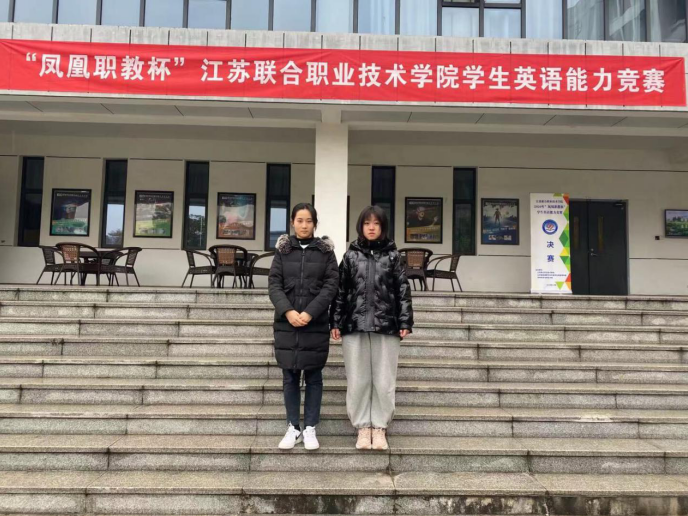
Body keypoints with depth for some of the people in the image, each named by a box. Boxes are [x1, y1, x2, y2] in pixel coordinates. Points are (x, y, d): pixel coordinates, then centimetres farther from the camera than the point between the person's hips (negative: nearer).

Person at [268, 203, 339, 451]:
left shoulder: (326, 252, 4)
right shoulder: (282, 251, 8)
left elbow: (331, 285, -4)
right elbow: (273, 284, 0)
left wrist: (309, 313, -15)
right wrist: (288, 311, -16)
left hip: (316, 324, -1)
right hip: (286, 323, 1)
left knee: (313, 377, 5)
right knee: (290, 377, 7)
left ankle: (310, 428, 15)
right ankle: (293, 428, 18)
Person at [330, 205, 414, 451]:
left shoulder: (392, 255, 6)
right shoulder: (351, 255, 8)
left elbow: (403, 290, 4)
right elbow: (340, 290, 7)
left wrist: (405, 322, -3)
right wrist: (336, 322, 2)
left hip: (386, 325, -1)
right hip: (355, 325, 1)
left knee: (384, 381, 3)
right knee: (357, 380, 5)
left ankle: (379, 428, 17)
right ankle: (363, 427, 18)